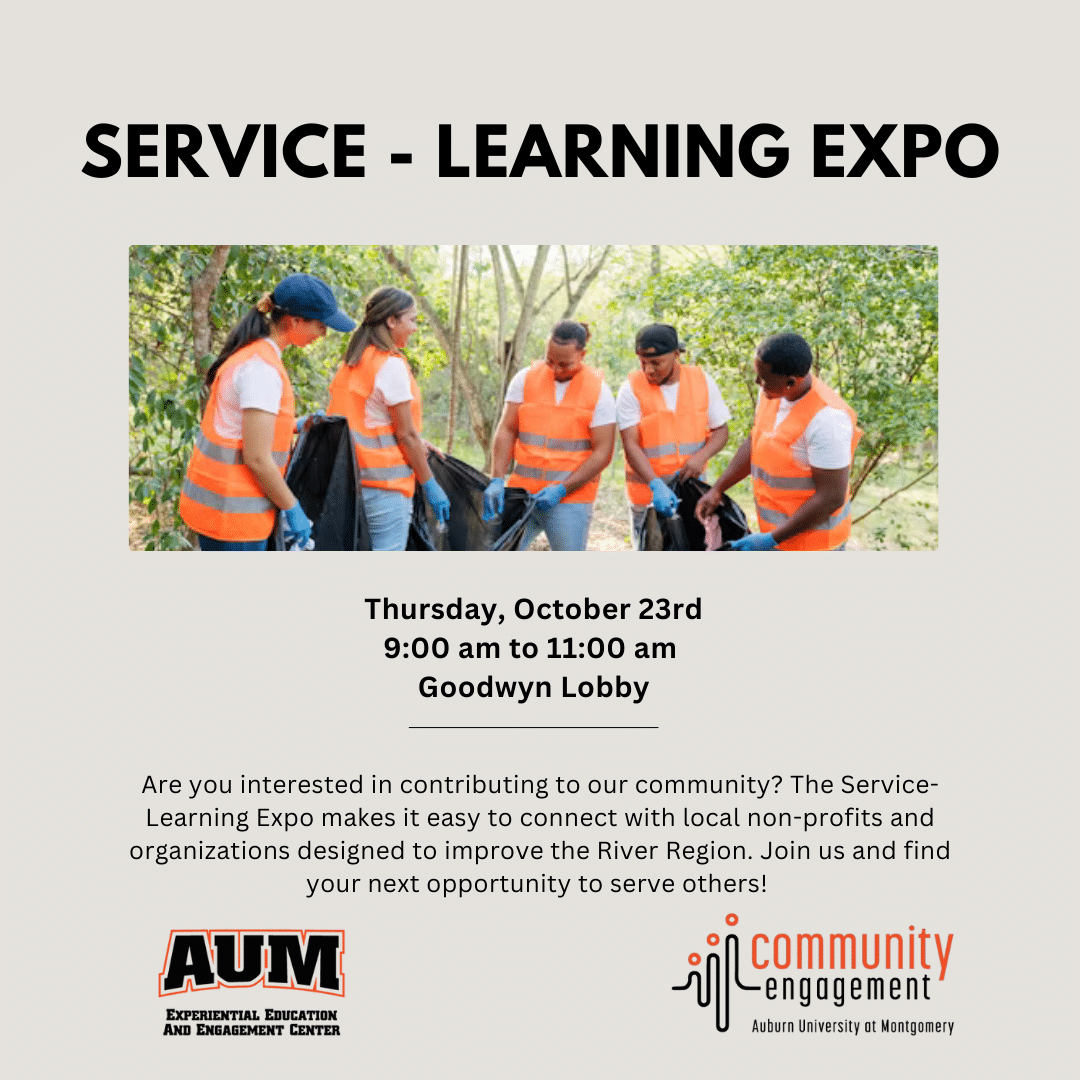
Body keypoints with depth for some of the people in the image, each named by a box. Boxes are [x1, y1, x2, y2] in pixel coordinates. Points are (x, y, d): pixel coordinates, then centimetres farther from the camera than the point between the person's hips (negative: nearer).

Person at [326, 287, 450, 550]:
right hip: (386, 483, -9)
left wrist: (416, 445, 16)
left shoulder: (352, 364, 12)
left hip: (355, 479, 9)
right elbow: (406, 434, -12)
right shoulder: (392, 365, -13)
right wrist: (429, 484, -5)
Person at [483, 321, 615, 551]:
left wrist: (562, 489, -14)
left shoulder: (598, 391, -2)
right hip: (522, 491, 3)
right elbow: (507, 431, 4)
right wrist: (497, 480, -10)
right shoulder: (525, 379, 5)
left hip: (570, 499, -2)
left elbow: (602, 452, -5)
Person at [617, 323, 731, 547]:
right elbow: (631, 445, -13)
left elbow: (721, 430, 8)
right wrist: (656, 485, -27)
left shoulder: (702, 381, 3)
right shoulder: (631, 389, -6)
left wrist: (701, 456, -14)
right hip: (648, 494, -2)